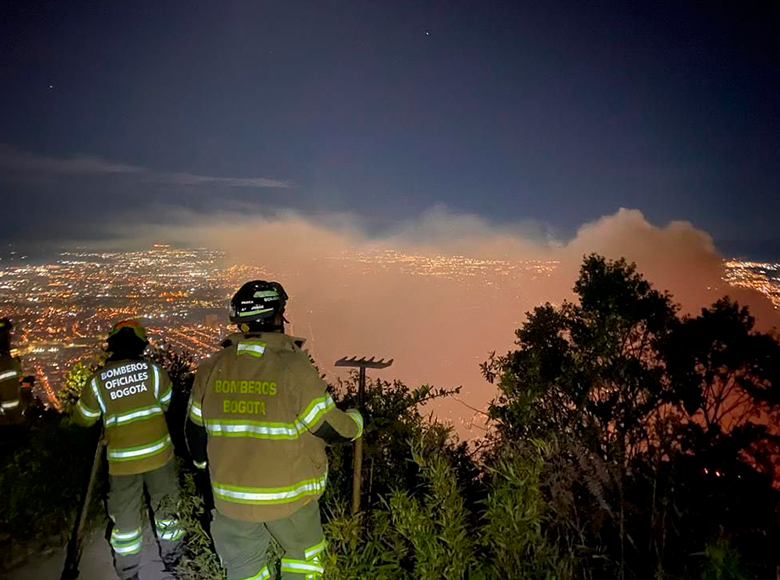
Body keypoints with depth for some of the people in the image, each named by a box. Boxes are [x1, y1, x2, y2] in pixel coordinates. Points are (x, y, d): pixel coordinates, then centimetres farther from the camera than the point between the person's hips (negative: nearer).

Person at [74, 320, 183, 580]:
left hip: (122, 460, 0)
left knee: (125, 516, 16)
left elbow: (84, 419, 5)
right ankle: (171, 559, 36)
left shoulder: (97, 381, -9)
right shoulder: (154, 371, -10)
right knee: (166, 505, 19)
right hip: (158, 453, 0)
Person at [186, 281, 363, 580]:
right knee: (304, 555, 24)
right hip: (288, 495, -3)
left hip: (231, 496, 3)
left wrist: (205, 462, 25)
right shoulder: (293, 366, -20)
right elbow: (330, 428, -15)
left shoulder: (212, 368, -6)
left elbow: (195, 429, 5)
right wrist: (355, 421, 7)